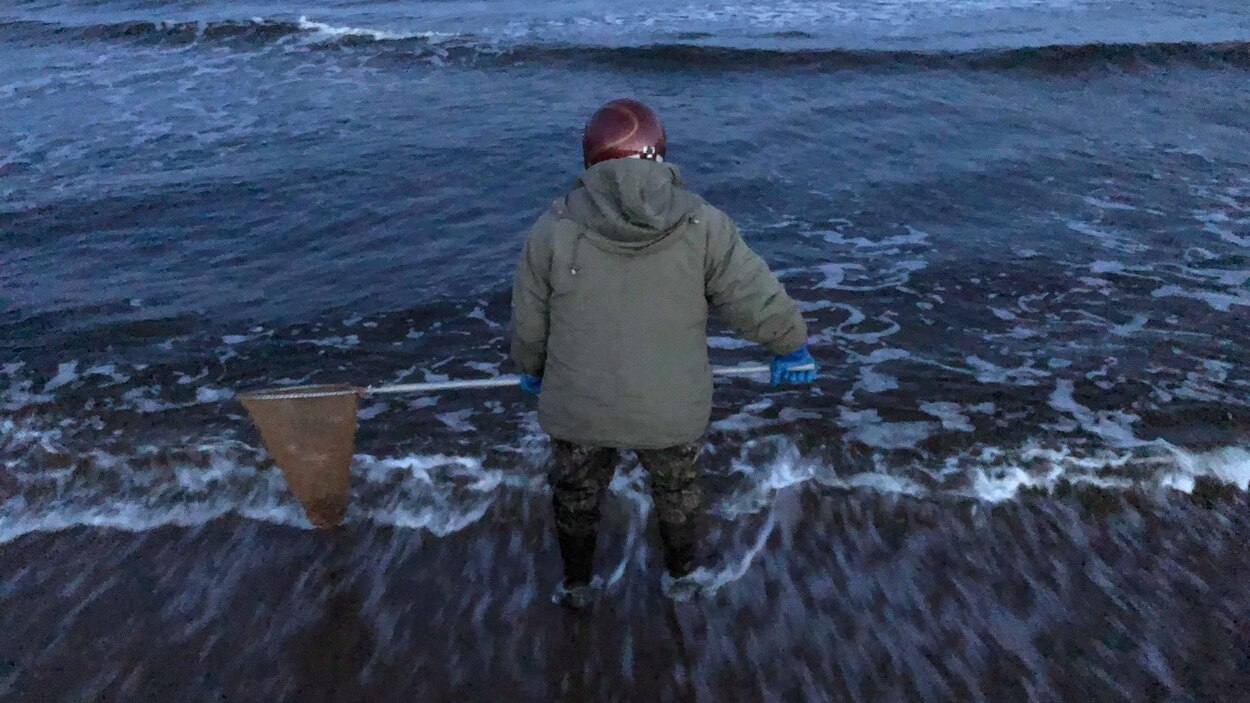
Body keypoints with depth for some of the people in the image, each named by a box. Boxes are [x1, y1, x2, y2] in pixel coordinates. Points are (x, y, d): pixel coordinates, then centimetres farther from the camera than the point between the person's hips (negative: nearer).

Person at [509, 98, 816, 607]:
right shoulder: (702, 227, -15)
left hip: (578, 408, 0)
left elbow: (529, 323, -2)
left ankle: (577, 585, 48)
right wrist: (793, 347, 11)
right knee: (677, 489, 28)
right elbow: (761, 303, -9)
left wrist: (532, 369, 18)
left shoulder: (553, 230, -13)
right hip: (670, 410, 0)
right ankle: (681, 572, 52)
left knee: (576, 496, 27)